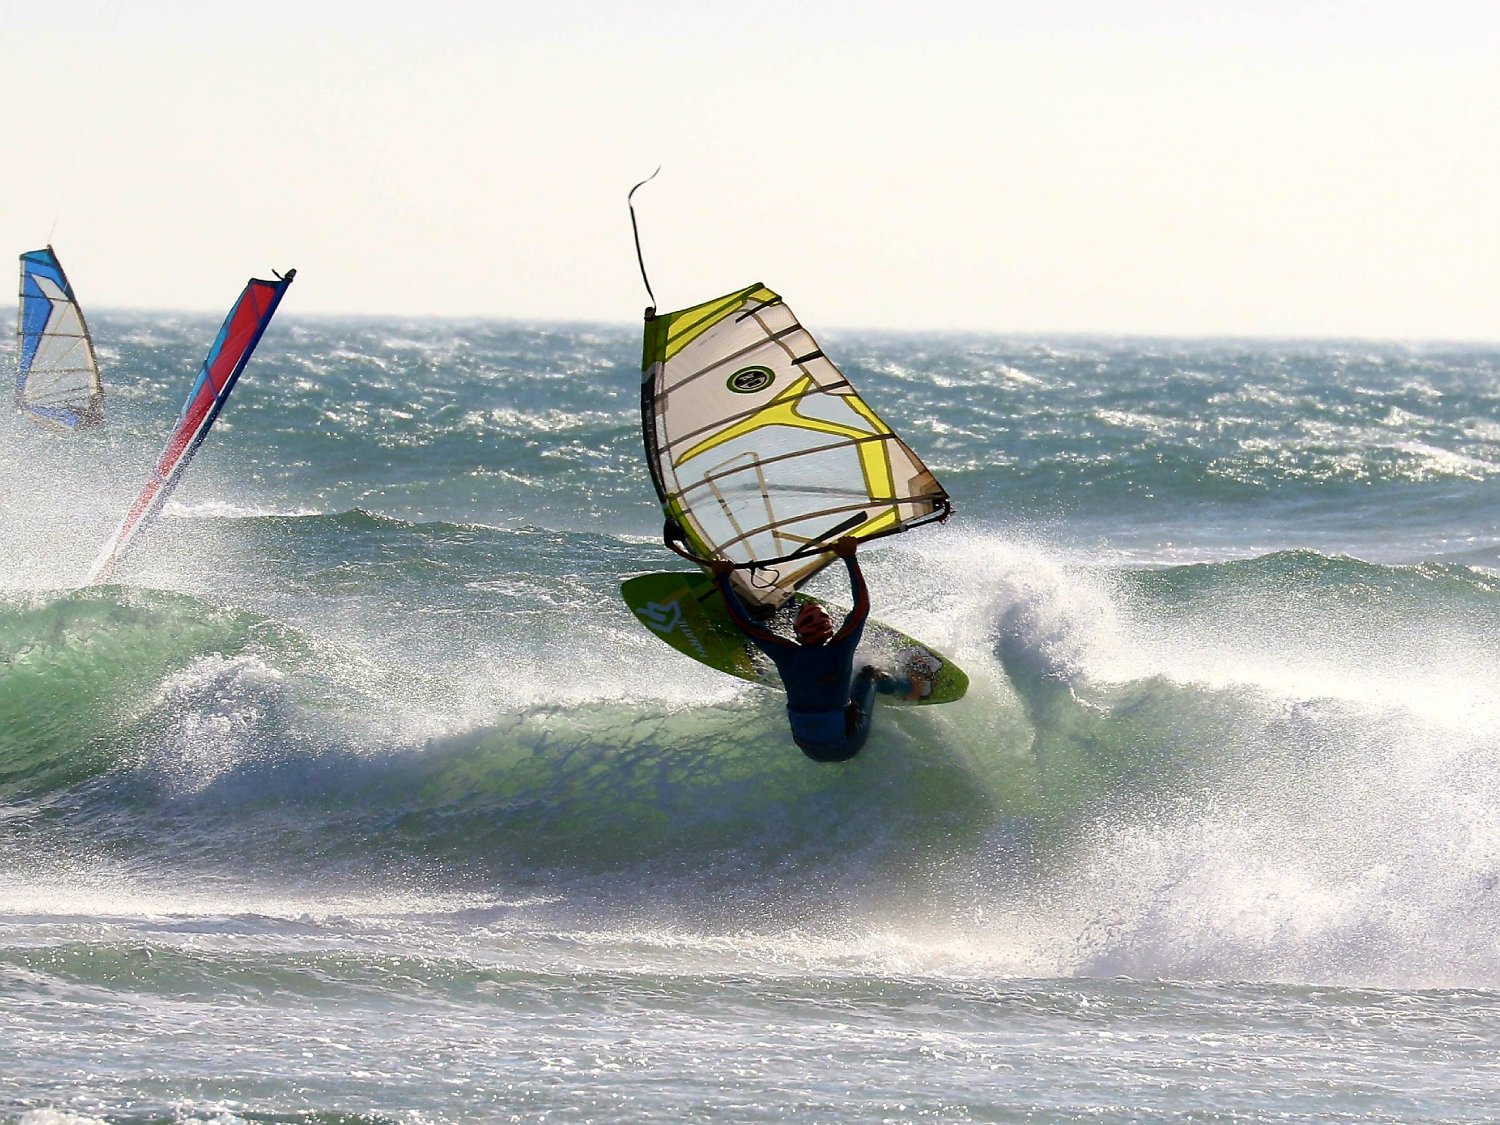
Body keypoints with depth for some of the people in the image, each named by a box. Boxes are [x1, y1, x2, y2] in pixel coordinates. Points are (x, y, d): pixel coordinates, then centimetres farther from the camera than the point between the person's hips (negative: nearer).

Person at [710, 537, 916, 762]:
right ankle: (908, 689, 47)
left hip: (809, 750, 2)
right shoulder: (838, 652, -26)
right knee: (868, 673, 19)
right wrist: (849, 558, -11)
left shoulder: (787, 656, -21)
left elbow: (745, 623, -14)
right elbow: (862, 606, -17)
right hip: (848, 746, -2)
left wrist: (721, 579, -5)